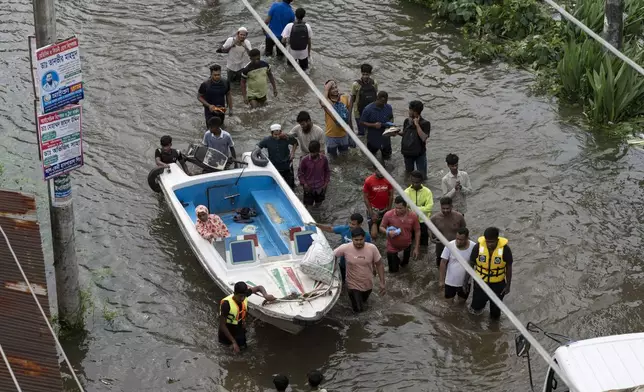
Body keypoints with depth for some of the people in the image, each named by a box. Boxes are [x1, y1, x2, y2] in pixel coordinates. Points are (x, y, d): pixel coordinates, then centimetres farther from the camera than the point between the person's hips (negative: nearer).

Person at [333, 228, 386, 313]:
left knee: (363, 301, 27)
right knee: (358, 309, 5)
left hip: (368, 284, 2)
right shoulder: (345, 248, -24)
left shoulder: (372, 248, -20)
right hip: (353, 285, -2)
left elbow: (379, 265, -9)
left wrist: (382, 283, -8)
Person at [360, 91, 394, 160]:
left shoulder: (388, 108, -7)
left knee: (387, 157, 12)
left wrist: (390, 122, -13)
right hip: (373, 138, -2)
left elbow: (391, 118, 10)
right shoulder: (368, 109, -19)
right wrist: (373, 125, -28)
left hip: (385, 137, 2)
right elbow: (362, 122, -14)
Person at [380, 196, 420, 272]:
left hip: (406, 246, 2)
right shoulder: (388, 215, -24)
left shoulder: (413, 216, -19)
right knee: (393, 270, 10)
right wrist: (388, 232, -33)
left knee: (405, 265, 23)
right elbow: (381, 227, -10)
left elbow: (417, 232, -7)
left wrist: (416, 248, -6)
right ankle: (395, 259, 43)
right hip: (392, 247, -2)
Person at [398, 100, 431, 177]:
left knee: (422, 176, 3)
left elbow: (423, 138, -29)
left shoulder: (425, 124, -17)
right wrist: (397, 132, -6)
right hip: (407, 152, 4)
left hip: (419, 153, -4)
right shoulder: (407, 121, -2)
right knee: (408, 173, 20)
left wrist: (417, 125, -29)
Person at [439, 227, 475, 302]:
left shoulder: (474, 247, -19)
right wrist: (441, 280, -9)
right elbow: (443, 262, -11)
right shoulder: (450, 246, -21)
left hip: (465, 282, 1)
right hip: (450, 281, -1)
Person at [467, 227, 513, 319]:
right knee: (476, 307, 15)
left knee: (496, 306, 19)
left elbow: (508, 267, -10)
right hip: (480, 282, 1)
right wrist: (466, 280, -2)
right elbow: (471, 263, -7)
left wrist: (508, 285, -5)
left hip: (498, 284, -1)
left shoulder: (505, 249, -23)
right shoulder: (478, 247, -21)